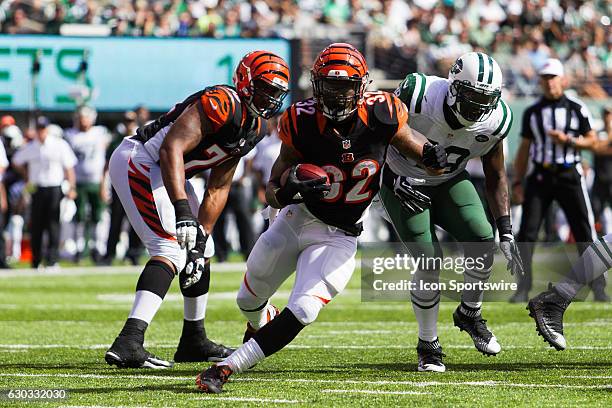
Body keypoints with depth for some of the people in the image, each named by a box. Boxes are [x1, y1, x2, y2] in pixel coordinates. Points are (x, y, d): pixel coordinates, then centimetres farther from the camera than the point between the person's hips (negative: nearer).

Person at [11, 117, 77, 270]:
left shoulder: (60, 145, 0)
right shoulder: (29, 148, 7)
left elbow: (69, 167, 0)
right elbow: (16, 162, 23)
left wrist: (72, 188, -9)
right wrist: (28, 177, 14)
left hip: (55, 189, -3)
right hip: (37, 189, 3)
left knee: (53, 225, -8)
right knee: (36, 227, 4)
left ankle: (52, 261, -10)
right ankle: (35, 262, 12)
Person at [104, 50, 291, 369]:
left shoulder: (255, 127, 9)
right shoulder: (223, 103, -21)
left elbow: (218, 189, 12)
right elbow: (172, 147, -32)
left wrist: (201, 236, 2)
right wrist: (182, 211, -39)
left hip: (163, 173, 11)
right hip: (138, 161, -11)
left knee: (202, 250, 18)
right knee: (172, 250, -21)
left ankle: (194, 341, 32)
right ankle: (127, 344, -32)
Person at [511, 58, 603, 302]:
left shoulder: (577, 108, 2)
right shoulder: (532, 112, 9)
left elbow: (592, 140, 4)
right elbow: (524, 149, 11)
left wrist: (568, 140, -13)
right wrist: (517, 182, 5)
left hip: (569, 176, -2)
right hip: (540, 176, 2)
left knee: (584, 233, -2)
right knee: (527, 232, -5)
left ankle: (598, 287, 6)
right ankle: (523, 289, -2)